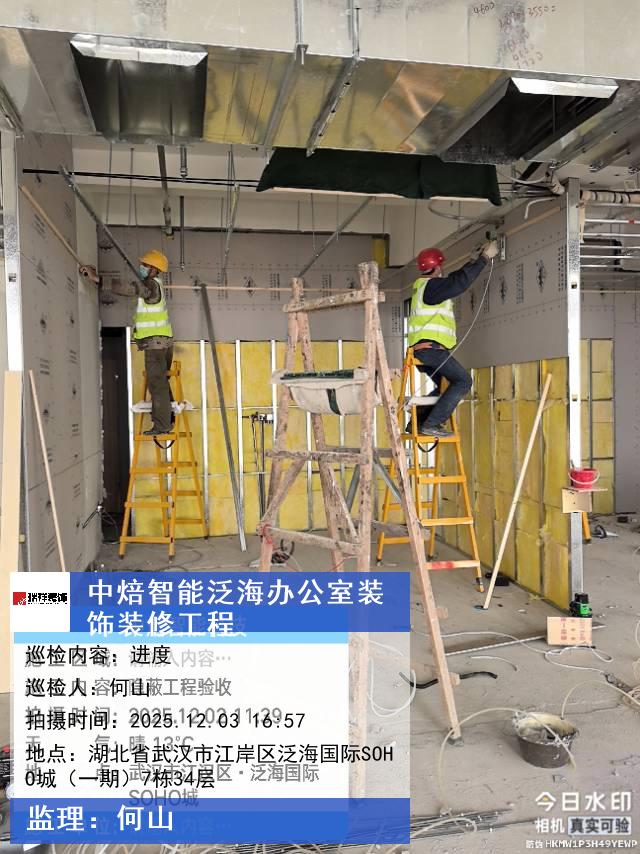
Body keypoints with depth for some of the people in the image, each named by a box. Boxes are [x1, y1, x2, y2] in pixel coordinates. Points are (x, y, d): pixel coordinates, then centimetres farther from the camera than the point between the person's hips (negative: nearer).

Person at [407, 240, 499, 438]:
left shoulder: (425, 285, 22)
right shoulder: (431, 285, -8)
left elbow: (456, 277, 29)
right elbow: (461, 281, -16)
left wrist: (479, 257, 30)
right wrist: (485, 258, -7)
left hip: (423, 348, 10)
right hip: (429, 346, -10)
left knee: (445, 387, 18)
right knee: (463, 381, -12)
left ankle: (417, 422, 13)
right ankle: (432, 424, -18)